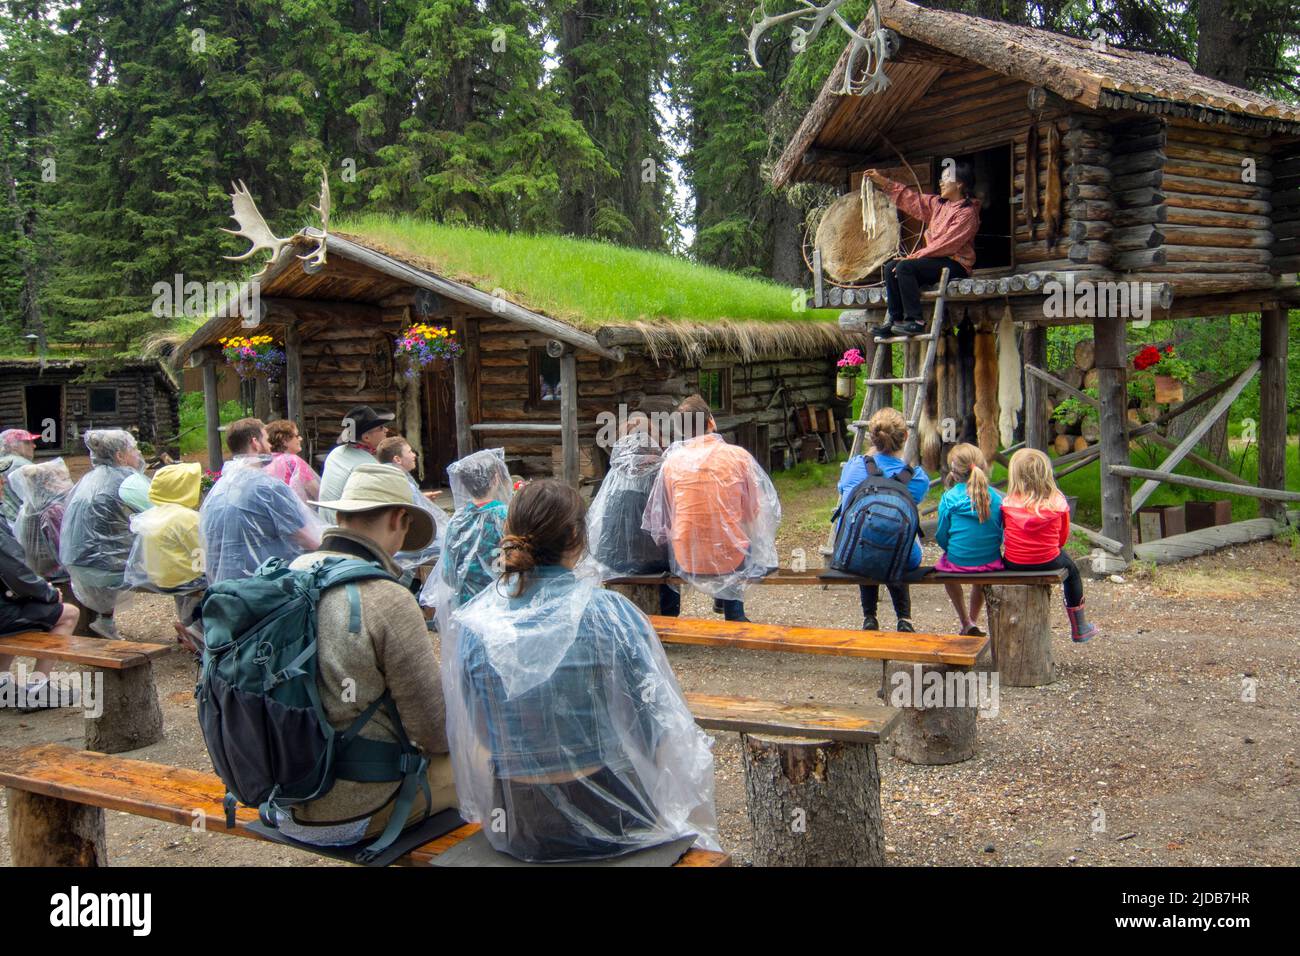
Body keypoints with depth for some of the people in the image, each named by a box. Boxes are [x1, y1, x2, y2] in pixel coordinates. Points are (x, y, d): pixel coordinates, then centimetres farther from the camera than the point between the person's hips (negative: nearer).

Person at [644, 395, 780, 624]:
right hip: (732, 561, -1)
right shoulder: (739, 456, -8)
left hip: (687, 564, 2)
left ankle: (723, 600, 37)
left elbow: (660, 521, 1)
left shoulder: (671, 462, -5)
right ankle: (733, 608, 33)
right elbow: (754, 511, 1)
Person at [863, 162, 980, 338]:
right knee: (891, 267, -7)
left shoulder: (968, 213, -12)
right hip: (936, 259, 9)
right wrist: (882, 181, 14)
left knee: (905, 267, -26)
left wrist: (914, 257, -21)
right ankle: (895, 320, -10)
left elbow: (947, 244, -20)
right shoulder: (938, 204, 14)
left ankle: (915, 322, -25)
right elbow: (912, 198, 19)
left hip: (955, 264, -9)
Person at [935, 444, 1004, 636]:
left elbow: (941, 537, -4)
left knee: (944, 566, 31)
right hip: (991, 561, 3)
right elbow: (1000, 535, 4)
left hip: (958, 561, -3)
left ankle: (967, 623, 31)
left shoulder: (949, 498, -12)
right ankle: (973, 621, 45)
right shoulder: (995, 496, -5)